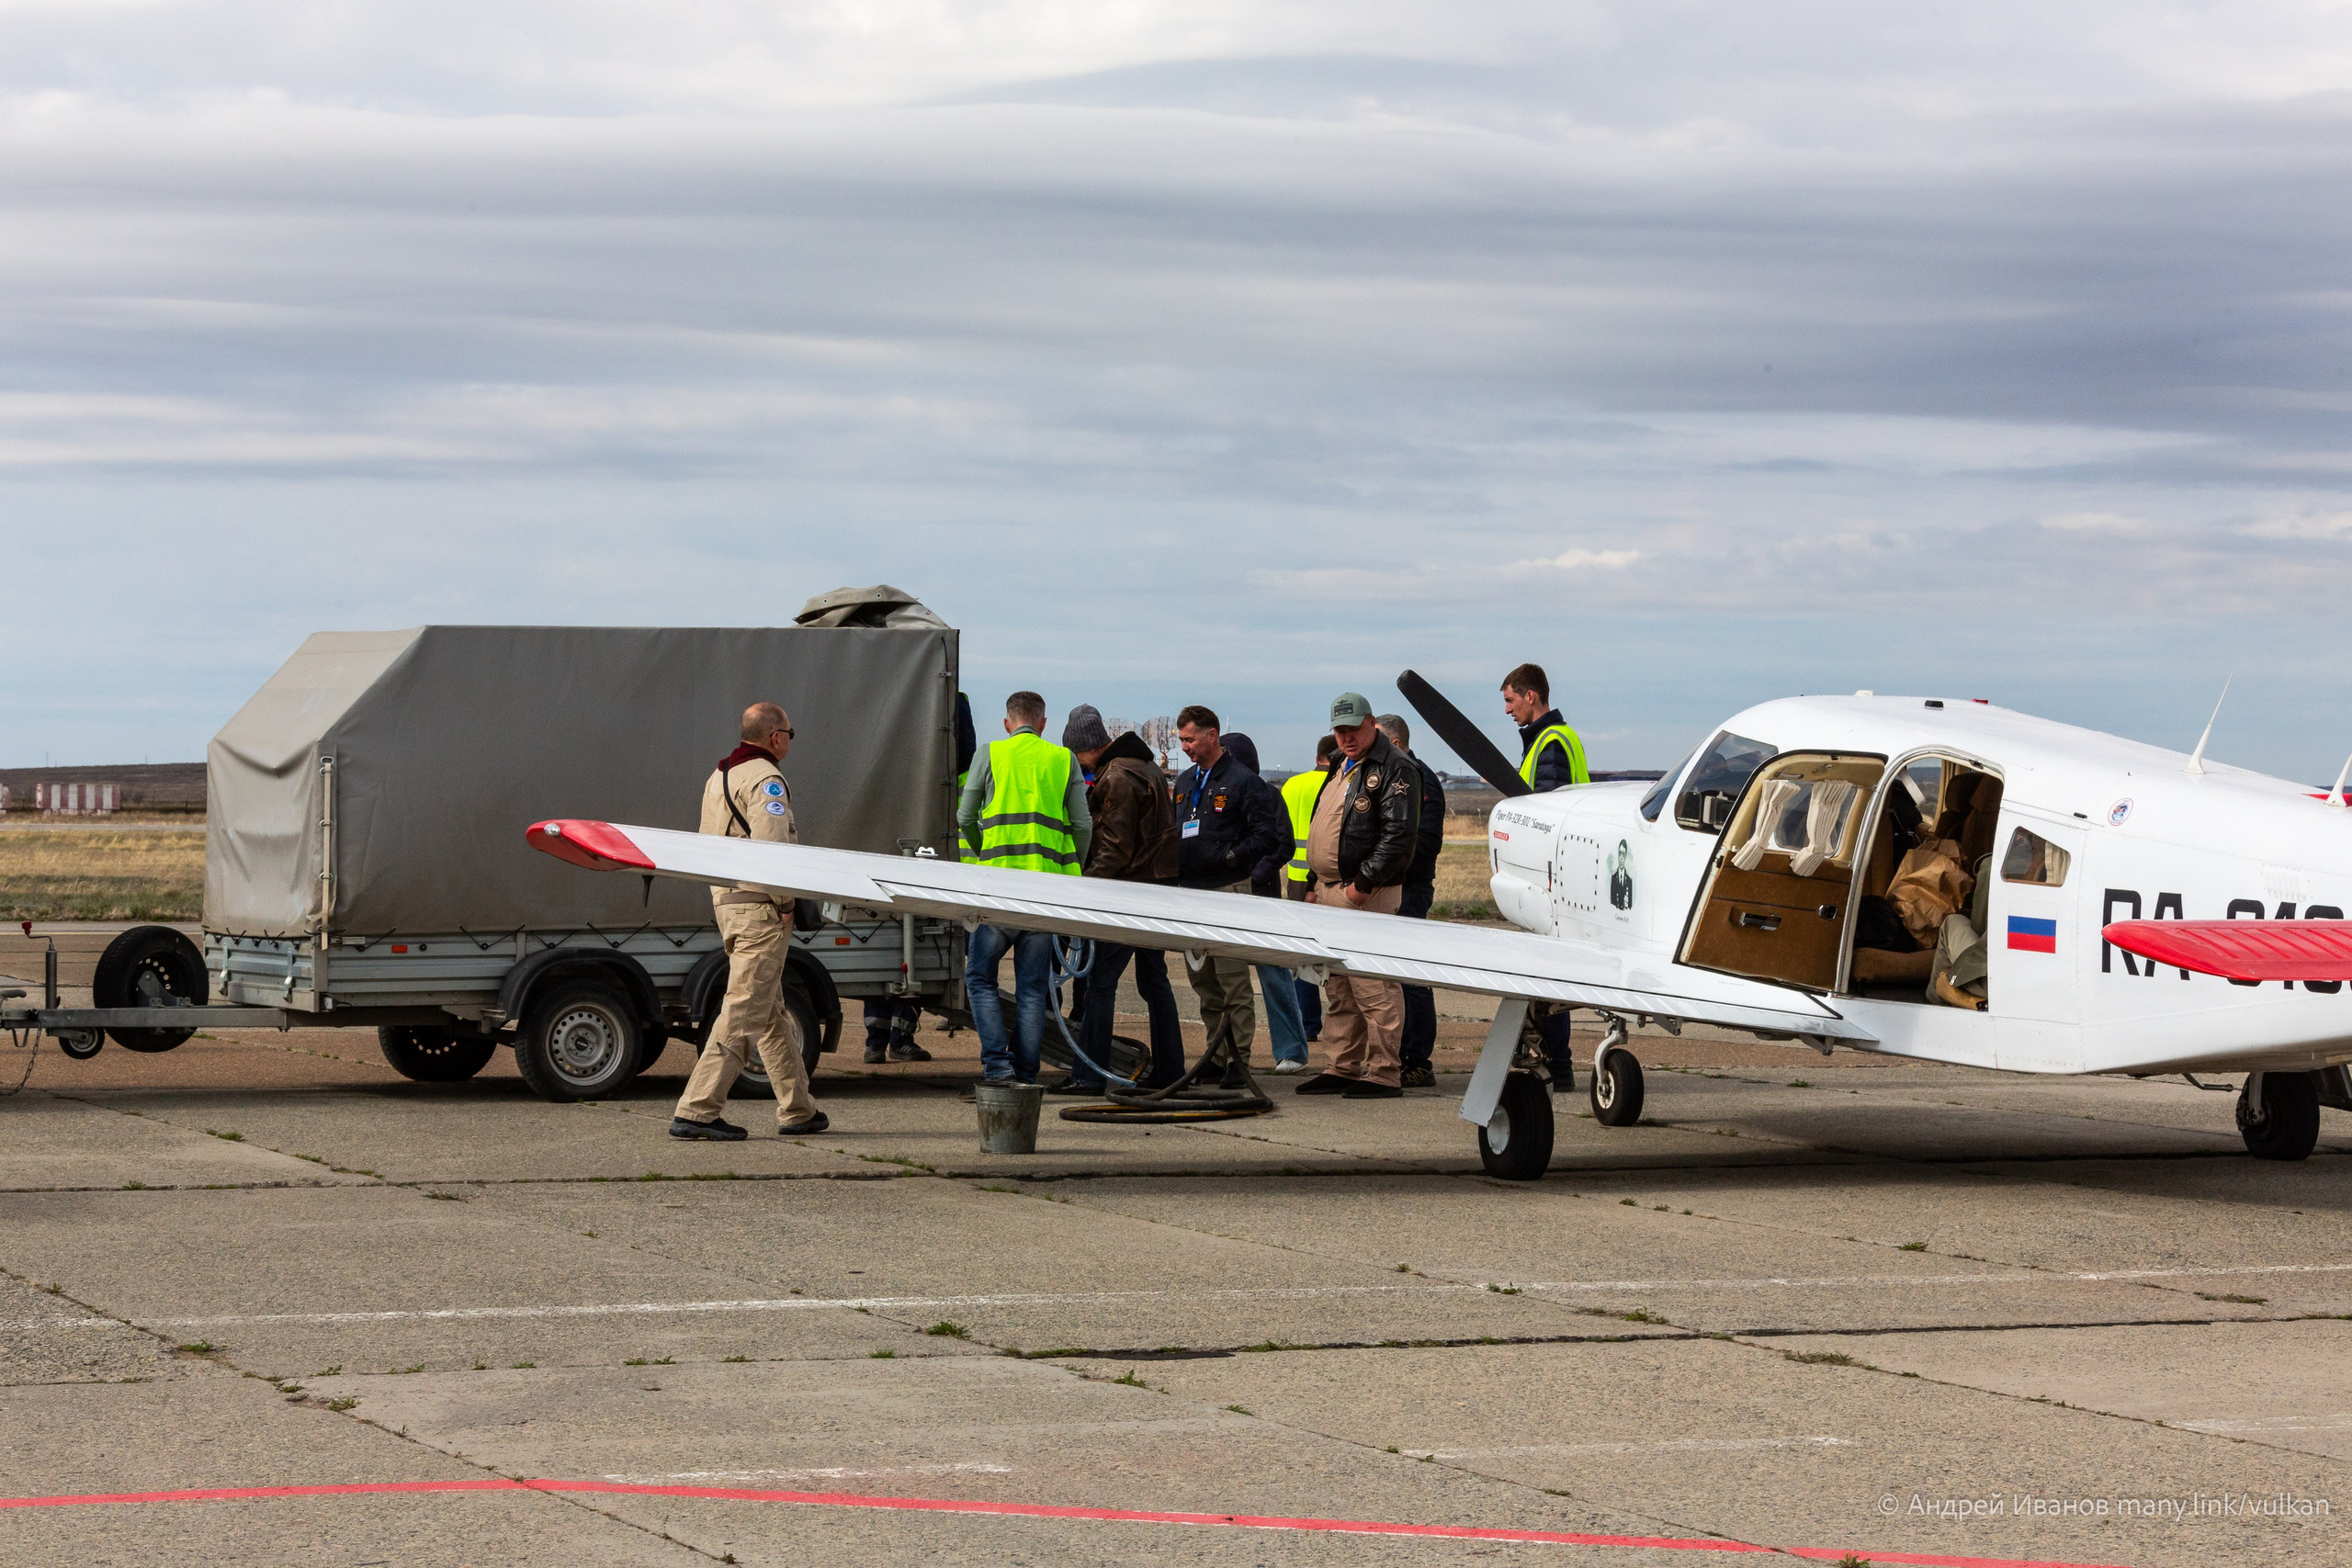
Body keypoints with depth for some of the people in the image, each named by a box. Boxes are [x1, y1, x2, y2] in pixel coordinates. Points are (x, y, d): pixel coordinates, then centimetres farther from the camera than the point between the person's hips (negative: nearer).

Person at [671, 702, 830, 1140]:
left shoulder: (719, 778, 19)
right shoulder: (765, 779, -12)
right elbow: (770, 847, -23)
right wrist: (786, 902, -14)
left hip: (726, 902, 10)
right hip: (760, 909, -10)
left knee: (773, 1015, 16)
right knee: (743, 1013, -10)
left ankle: (798, 1111, 22)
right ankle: (696, 1111, -14)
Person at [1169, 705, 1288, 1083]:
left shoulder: (1243, 781, -6)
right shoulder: (1185, 782, 17)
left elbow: (1268, 835, -10)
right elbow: (1173, 831, 27)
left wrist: (1230, 857, -16)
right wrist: (1174, 863, 9)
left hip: (1228, 891, -8)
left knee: (1233, 982, -8)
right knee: (1203, 981, 11)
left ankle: (1239, 1059, -7)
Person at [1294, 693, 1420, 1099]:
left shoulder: (1393, 769, -9)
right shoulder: (1341, 770, 21)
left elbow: (1398, 834, -18)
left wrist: (1363, 883, -20)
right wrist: (1313, 885, 20)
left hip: (1367, 894, -10)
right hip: (1329, 891, 10)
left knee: (1373, 988, -10)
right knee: (1338, 989, 12)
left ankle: (1381, 1073, -9)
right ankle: (1343, 1068, 18)